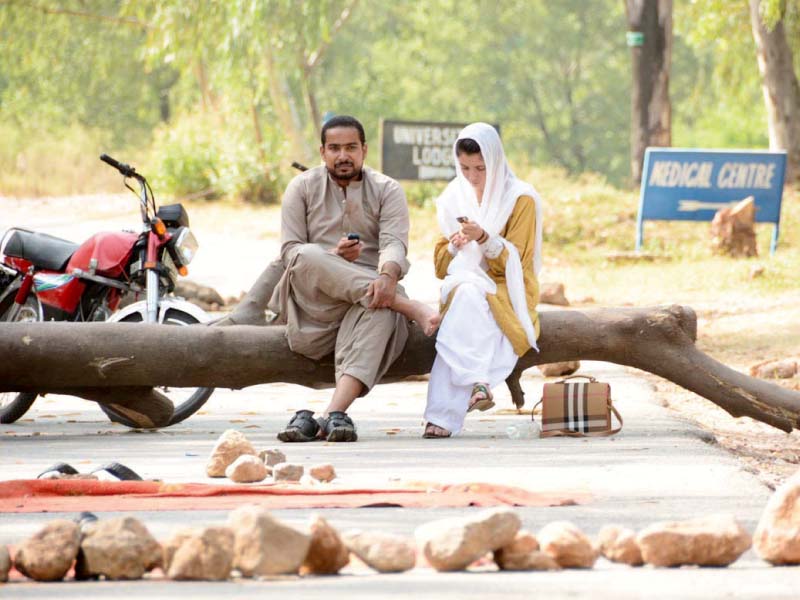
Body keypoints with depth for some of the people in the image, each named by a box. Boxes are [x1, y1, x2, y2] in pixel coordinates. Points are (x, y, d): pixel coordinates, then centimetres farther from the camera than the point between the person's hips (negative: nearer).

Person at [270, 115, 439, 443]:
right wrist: (333, 256, -21)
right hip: (313, 299, 0)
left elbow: (394, 243, -9)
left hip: (369, 290, 0)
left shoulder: (387, 190, 9)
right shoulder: (302, 188, 9)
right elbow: (290, 252, 0)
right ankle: (411, 307, -36)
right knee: (309, 257, -34)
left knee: (379, 309, -38)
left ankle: (335, 413, -53)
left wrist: (387, 276, -33)